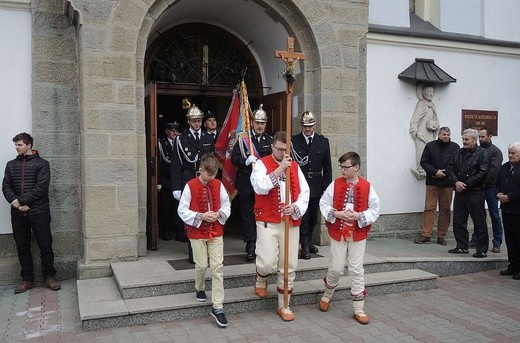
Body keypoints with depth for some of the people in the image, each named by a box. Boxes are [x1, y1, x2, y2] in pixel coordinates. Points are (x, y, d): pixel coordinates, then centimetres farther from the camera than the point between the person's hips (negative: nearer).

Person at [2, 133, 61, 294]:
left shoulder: (41, 164, 0)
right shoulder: (11, 165, 13)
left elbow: (41, 187, -11)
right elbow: (6, 186, 5)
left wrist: (21, 201, -16)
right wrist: (14, 201, -14)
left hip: (39, 212, -4)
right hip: (18, 214, 4)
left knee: (45, 245, 1)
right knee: (22, 248, 8)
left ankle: (49, 277, 12)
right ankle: (27, 279, 18)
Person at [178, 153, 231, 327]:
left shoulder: (218, 184, -1)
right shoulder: (190, 186, -10)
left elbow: (226, 205, 9)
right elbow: (182, 211, -9)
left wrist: (220, 214, -12)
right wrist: (200, 216, -20)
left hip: (216, 231, 2)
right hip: (197, 232, -2)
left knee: (217, 267, -3)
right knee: (201, 265, 4)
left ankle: (218, 307, 1)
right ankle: (200, 289, 40)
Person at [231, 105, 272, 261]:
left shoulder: (270, 141, 9)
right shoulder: (243, 139, 3)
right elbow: (234, 158, -3)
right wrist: (246, 161, -21)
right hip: (246, 184, -1)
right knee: (248, 215, 3)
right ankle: (251, 246, 10)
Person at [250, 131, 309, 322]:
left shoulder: (294, 166, 11)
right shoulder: (262, 164, -1)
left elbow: (304, 192, 6)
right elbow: (260, 187, -19)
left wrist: (296, 208, -13)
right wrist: (279, 169, -22)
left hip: (291, 222, 4)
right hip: (267, 222, -4)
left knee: (289, 267, 6)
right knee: (268, 262, -13)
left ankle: (284, 306, 20)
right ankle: (261, 280, 24)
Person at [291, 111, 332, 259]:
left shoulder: (323, 141, 5)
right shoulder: (294, 141, -3)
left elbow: (327, 166, 7)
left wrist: (327, 185, 2)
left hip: (316, 184, 4)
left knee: (313, 216, 15)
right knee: (303, 216, -5)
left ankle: (309, 241, 35)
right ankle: (305, 247, 4)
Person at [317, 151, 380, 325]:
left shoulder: (367, 187, -5)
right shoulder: (335, 184, -3)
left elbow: (375, 210, -2)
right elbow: (323, 204, 0)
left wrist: (359, 216, -17)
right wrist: (335, 214, -16)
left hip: (358, 234, 0)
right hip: (337, 232, 0)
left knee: (357, 271, 4)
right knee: (336, 269, 5)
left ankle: (359, 309, 14)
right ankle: (327, 295, 35)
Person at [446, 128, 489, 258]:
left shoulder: (482, 153, -5)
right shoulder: (458, 153, 13)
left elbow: (482, 173, -13)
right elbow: (450, 169, 7)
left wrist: (465, 185, -13)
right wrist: (456, 182, -10)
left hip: (475, 193, -6)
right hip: (460, 192, 6)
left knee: (479, 221, -1)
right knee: (458, 220, 9)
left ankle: (482, 249, 8)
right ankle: (462, 246, 20)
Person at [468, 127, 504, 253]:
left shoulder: (495, 151, -3)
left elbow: (494, 170, -13)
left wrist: (482, 182, -17)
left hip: (490, 187, -4)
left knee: (494, 215, 2)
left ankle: (497, 243, 7)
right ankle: (475, 239, 17)